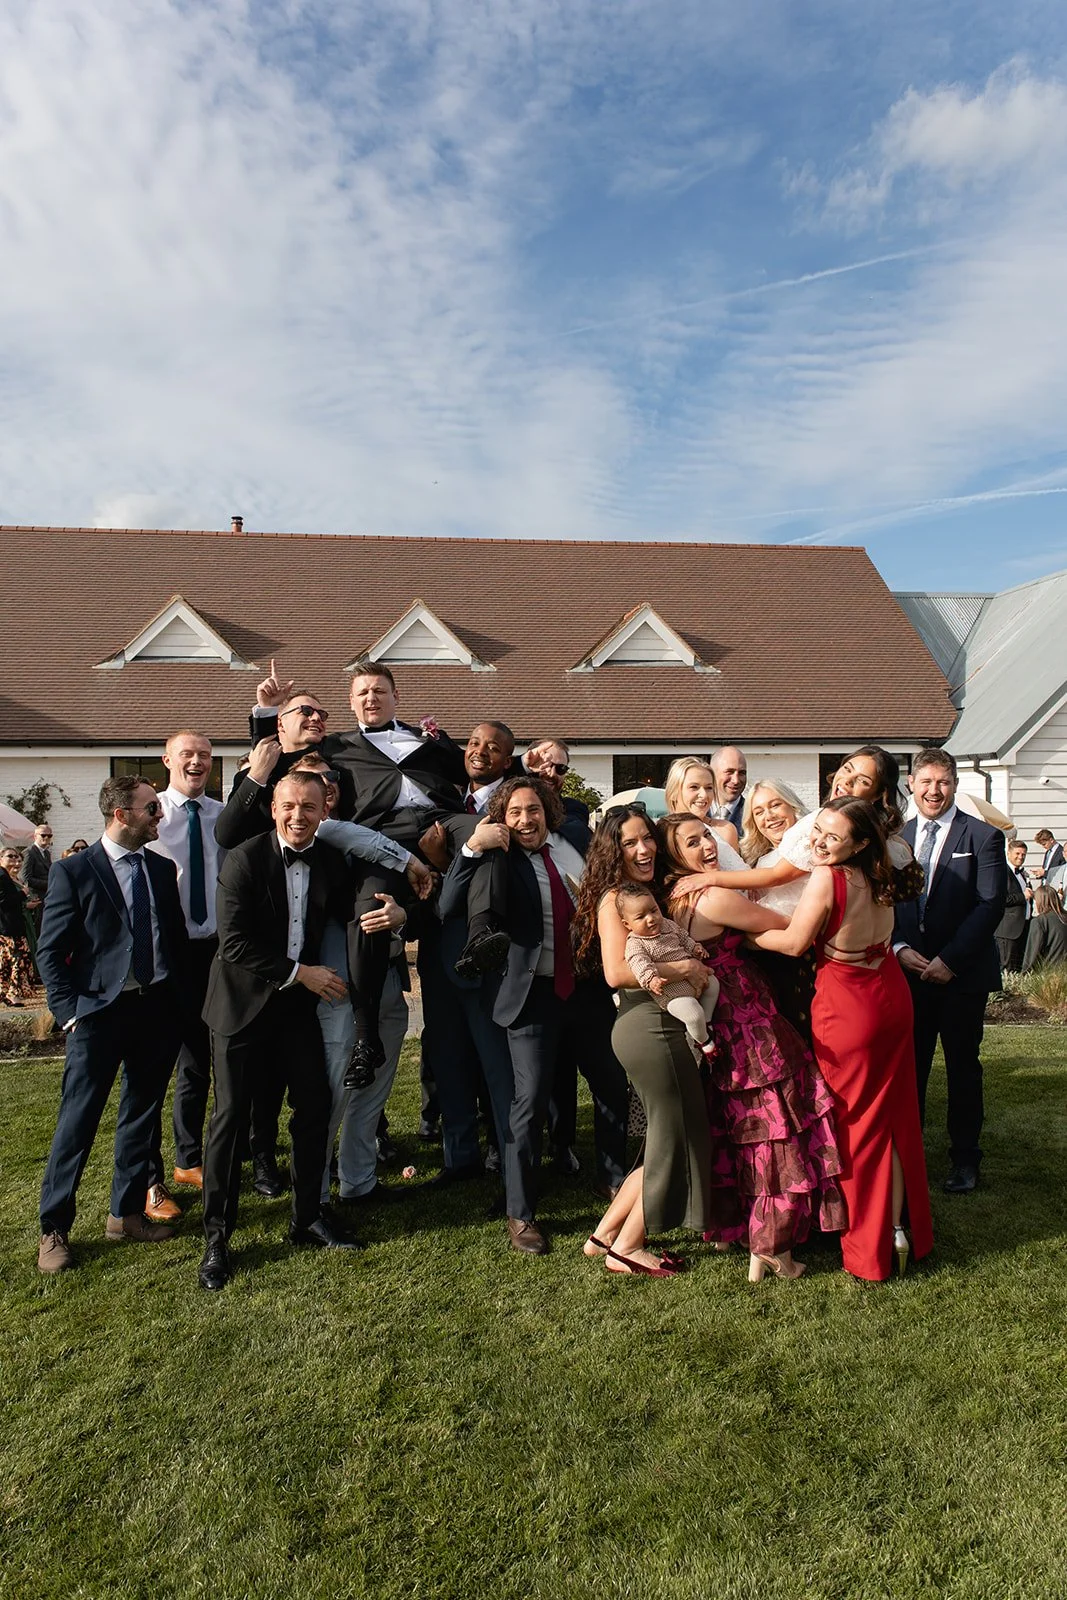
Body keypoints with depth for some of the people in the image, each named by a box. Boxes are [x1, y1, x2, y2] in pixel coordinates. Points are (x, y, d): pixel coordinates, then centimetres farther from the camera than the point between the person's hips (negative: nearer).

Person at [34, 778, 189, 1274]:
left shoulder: (162, 869, 8)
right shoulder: (73, 872, -5)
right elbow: (50, 952, -4)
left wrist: (182, 1000, 5)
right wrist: (70, 1011, -10)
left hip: (157, 1010, 5)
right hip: (100, 1012, -5)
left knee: (142, 1114, 14)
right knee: (78, 1120, 1)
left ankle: (127, 1213, 30)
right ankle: (54, 1229, 18)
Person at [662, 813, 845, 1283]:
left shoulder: (677, 897, 5)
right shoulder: (715, 897, -21)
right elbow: (787, 927, -12)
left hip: (716, 1028, 9)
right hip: (747, 1024, -9)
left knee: (734, 1128, 21)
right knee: (774, 1129, 2)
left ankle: (726, 1225, 33)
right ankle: (769, 1249, 11)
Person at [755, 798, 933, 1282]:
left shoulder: (826, 878, -22)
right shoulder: (877, 876, 1)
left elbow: (794, 943, -16)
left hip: (847, 1006, -7)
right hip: (891, 995, 7)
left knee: (856, 1121, 8)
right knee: (892, 1115, 16)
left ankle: (870, 1246, 19)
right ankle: (900, 1228, 28)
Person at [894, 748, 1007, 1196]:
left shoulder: (982, 837, -4)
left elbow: (990, 905, -11)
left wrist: (950, 960, -16)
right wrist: (900, 948, -7)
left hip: (962, 974, -3)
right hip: (909, 970, 3)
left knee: (963, 1067, 8)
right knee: (908, 1065, 7)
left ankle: (965, 1159, 23)